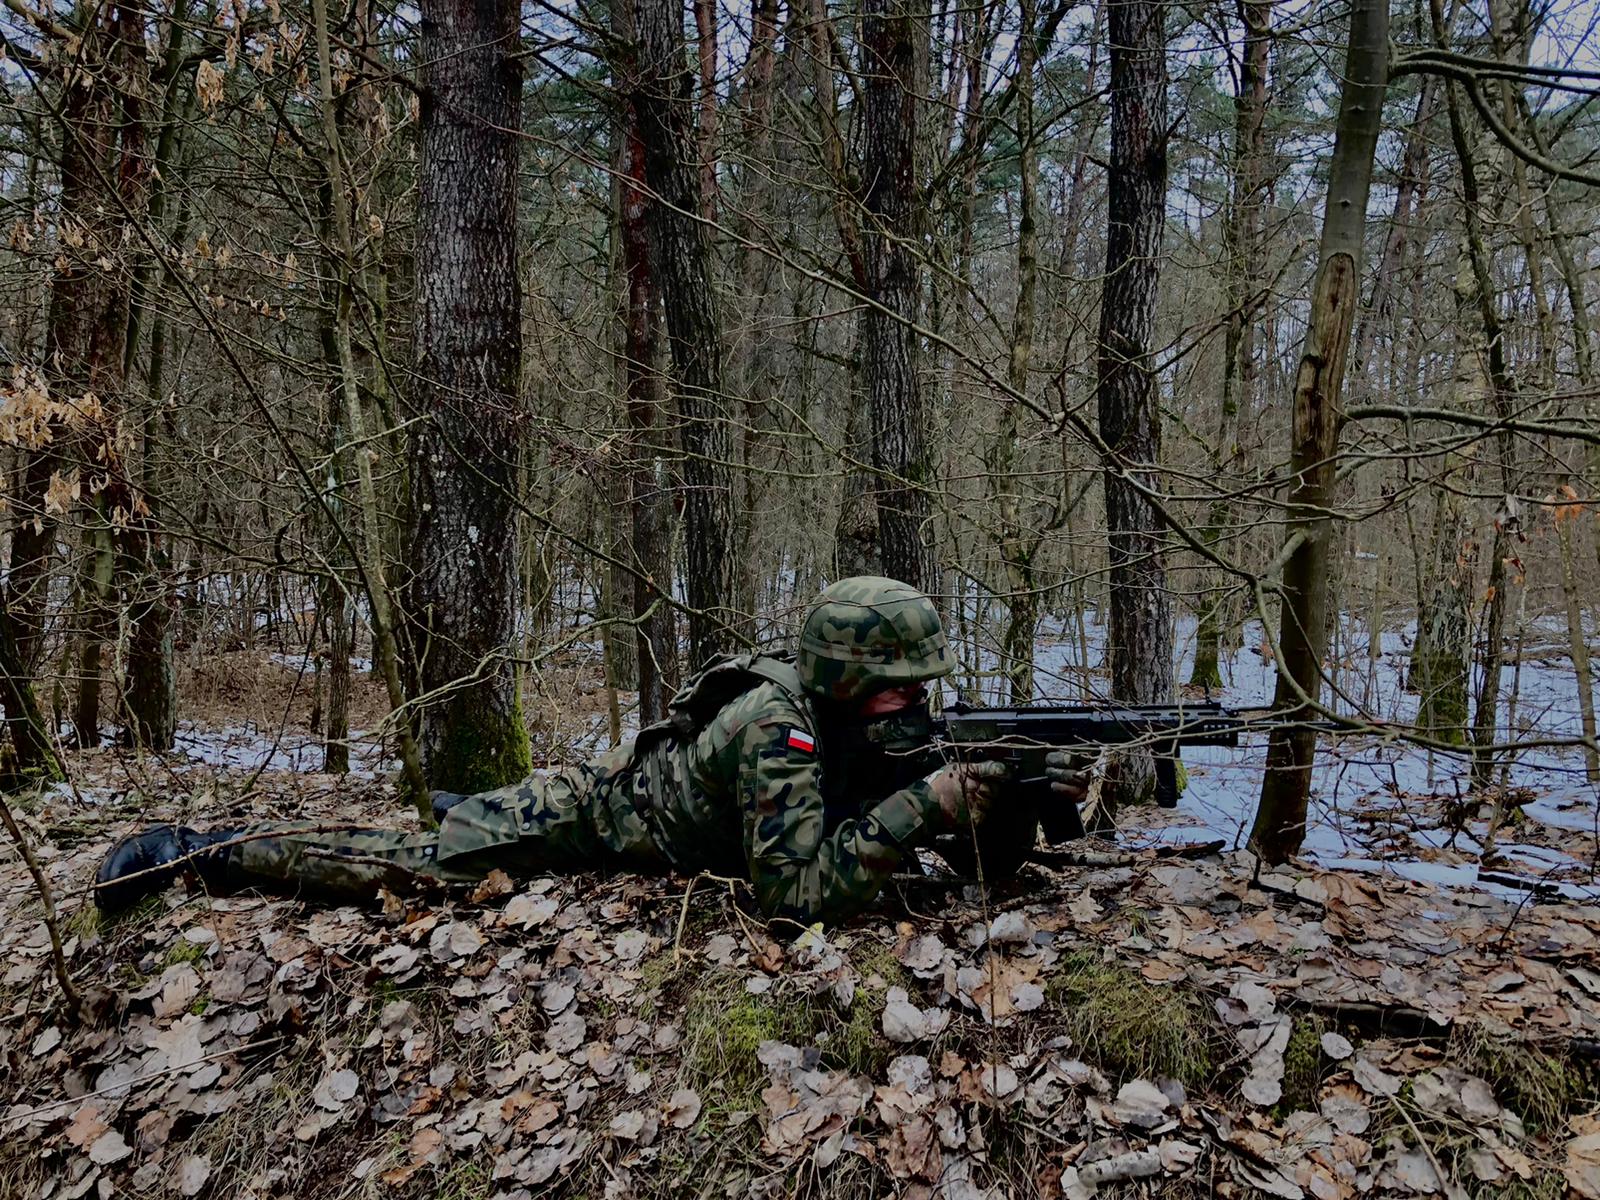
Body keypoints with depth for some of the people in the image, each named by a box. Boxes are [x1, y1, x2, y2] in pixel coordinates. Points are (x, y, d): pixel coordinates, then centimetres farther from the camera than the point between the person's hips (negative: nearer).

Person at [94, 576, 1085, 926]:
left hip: (637, 788, 8)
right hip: (585, 818, -8)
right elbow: (805, 891, -42)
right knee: (395, 865, 1)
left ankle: (457, 805, 58)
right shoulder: (779, 729, -36)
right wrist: (926, 808, -45)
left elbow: (973, 838, -3)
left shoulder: (876, 734, -10)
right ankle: (197, 853, 16)